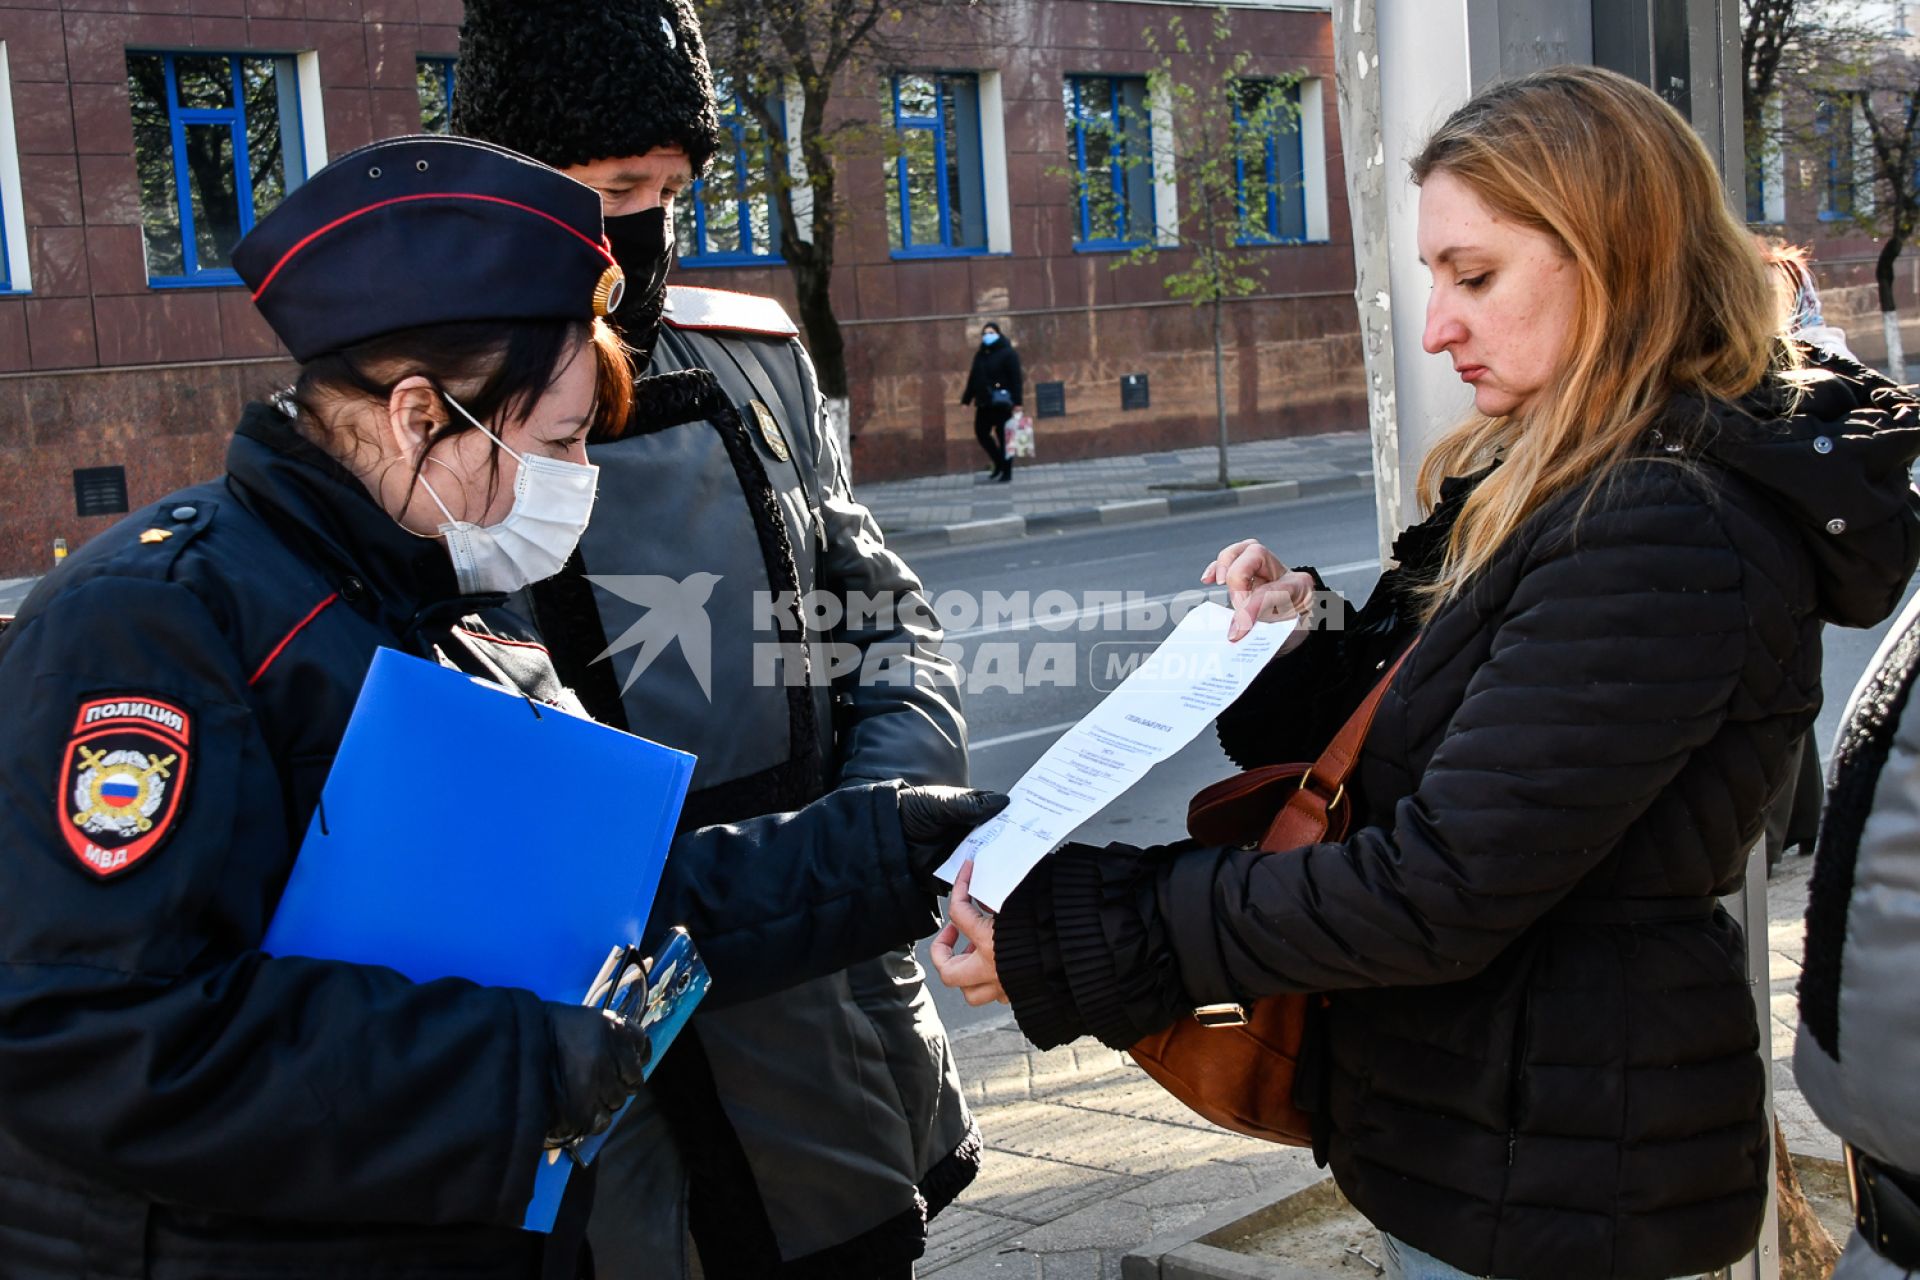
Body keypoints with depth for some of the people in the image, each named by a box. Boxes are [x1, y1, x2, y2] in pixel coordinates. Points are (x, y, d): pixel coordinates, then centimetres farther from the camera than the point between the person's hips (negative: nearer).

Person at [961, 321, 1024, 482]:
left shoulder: (1008, 353, -6)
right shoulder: (980, 355, 13)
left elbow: (1016, 378, -12)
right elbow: (973, 378, 15)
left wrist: (1017, 401, -20)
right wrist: (966, 400, 12)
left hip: (1002, 402, -6)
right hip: (984, 403, 6)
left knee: (1003, 436, -2)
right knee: (981, 433, 6)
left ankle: (1007, 471, 6)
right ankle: (999, 463, 22)